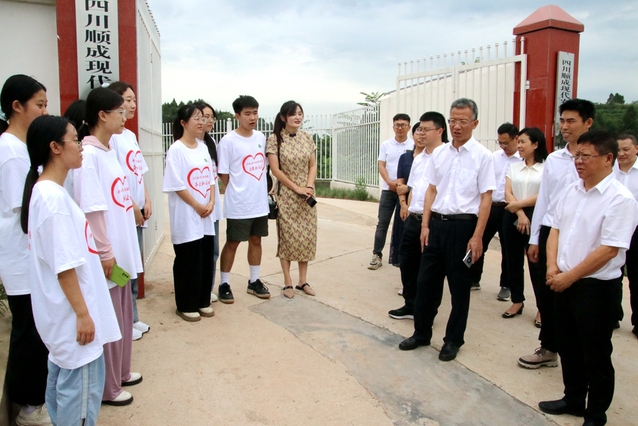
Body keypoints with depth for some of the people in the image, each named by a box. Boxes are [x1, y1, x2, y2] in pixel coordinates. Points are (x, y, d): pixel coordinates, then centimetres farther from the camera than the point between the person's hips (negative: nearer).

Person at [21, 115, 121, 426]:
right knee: (81, 382, 3)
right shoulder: (54, 196, -23)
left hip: (61, 311, 10)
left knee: (62, 375, 21)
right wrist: (82, 313, -19)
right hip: (71, 311, -10)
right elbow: (64, 266, -24)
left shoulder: (44, 190, 7)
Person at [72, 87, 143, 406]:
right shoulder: (88, 154, -18)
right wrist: (105, 252, -17)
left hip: (122, 249, 9)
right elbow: (92, 209, -20)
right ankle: (106, 387, 22)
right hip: (107, 254, -8)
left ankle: (120, 371, 37)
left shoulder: (110, 150, 9)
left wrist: (122, 248, 16)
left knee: (123, 314, 19)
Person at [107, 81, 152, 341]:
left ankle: (132, 317, 26)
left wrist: (146, 201, 6)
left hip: (137, 211, 9)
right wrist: (131, 206, -13)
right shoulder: (111, 136, -12)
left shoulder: (130, 135, 14)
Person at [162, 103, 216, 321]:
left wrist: (211, 203, -2)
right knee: (187, 261, 2)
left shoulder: (203, 148, 11)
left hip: (206, 215, 7)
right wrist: (197, 206, -12)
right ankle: (186, 306, 16)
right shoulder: (176, 150, -10)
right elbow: (177, 185, -14)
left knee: (206, 259, 11)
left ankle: (203, 301, 25)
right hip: (186, 216, -6)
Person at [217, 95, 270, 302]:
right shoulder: (228, 141, -12)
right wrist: (238, 193, -4)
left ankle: (254, 281, 29)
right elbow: (223, 174, -9)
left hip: (260, 203, 6)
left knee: (256, 240, 14)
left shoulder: (261, 137, 6)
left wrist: (260, 191, 9)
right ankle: (224, 284, 18)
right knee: (232, 243, 5)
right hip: (238, 205, -5)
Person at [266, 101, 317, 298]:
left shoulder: (307, 138, 6)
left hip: (307, 194, 4)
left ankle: (302, 280, 18)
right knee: (287, 237, 1)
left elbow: (313, 165, 7)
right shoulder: (274, 139, -8)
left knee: (307, 237, 6)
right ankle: (288, 282, 12)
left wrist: (309, 186, -10)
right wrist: (297, 188, -13)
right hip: (286, 195, -4)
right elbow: (275, 169, -12)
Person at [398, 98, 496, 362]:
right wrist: (425, 225, 5)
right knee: (426, 281, 11)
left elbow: (486, 197, -9)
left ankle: (453, 340, 26)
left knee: (459, 286, 9)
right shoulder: (439, 154, 7)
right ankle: (421, 333, 29)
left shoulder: (482, 156, -7)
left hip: (463, 225, -4)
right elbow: (431, 191, 10)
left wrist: (477, 236, -13)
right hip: (436, 223, 5)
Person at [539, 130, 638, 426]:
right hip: (564, 283, 7)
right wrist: (552, 266, -5)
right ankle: (573, 399, 40)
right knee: (568, 347, 20)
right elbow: (556, 229, 9)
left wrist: (569, 277, -17)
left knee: (595, 355, 10)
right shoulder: (571, 191, 5)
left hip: (597, 287, -7)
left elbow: (608, 250, -21)